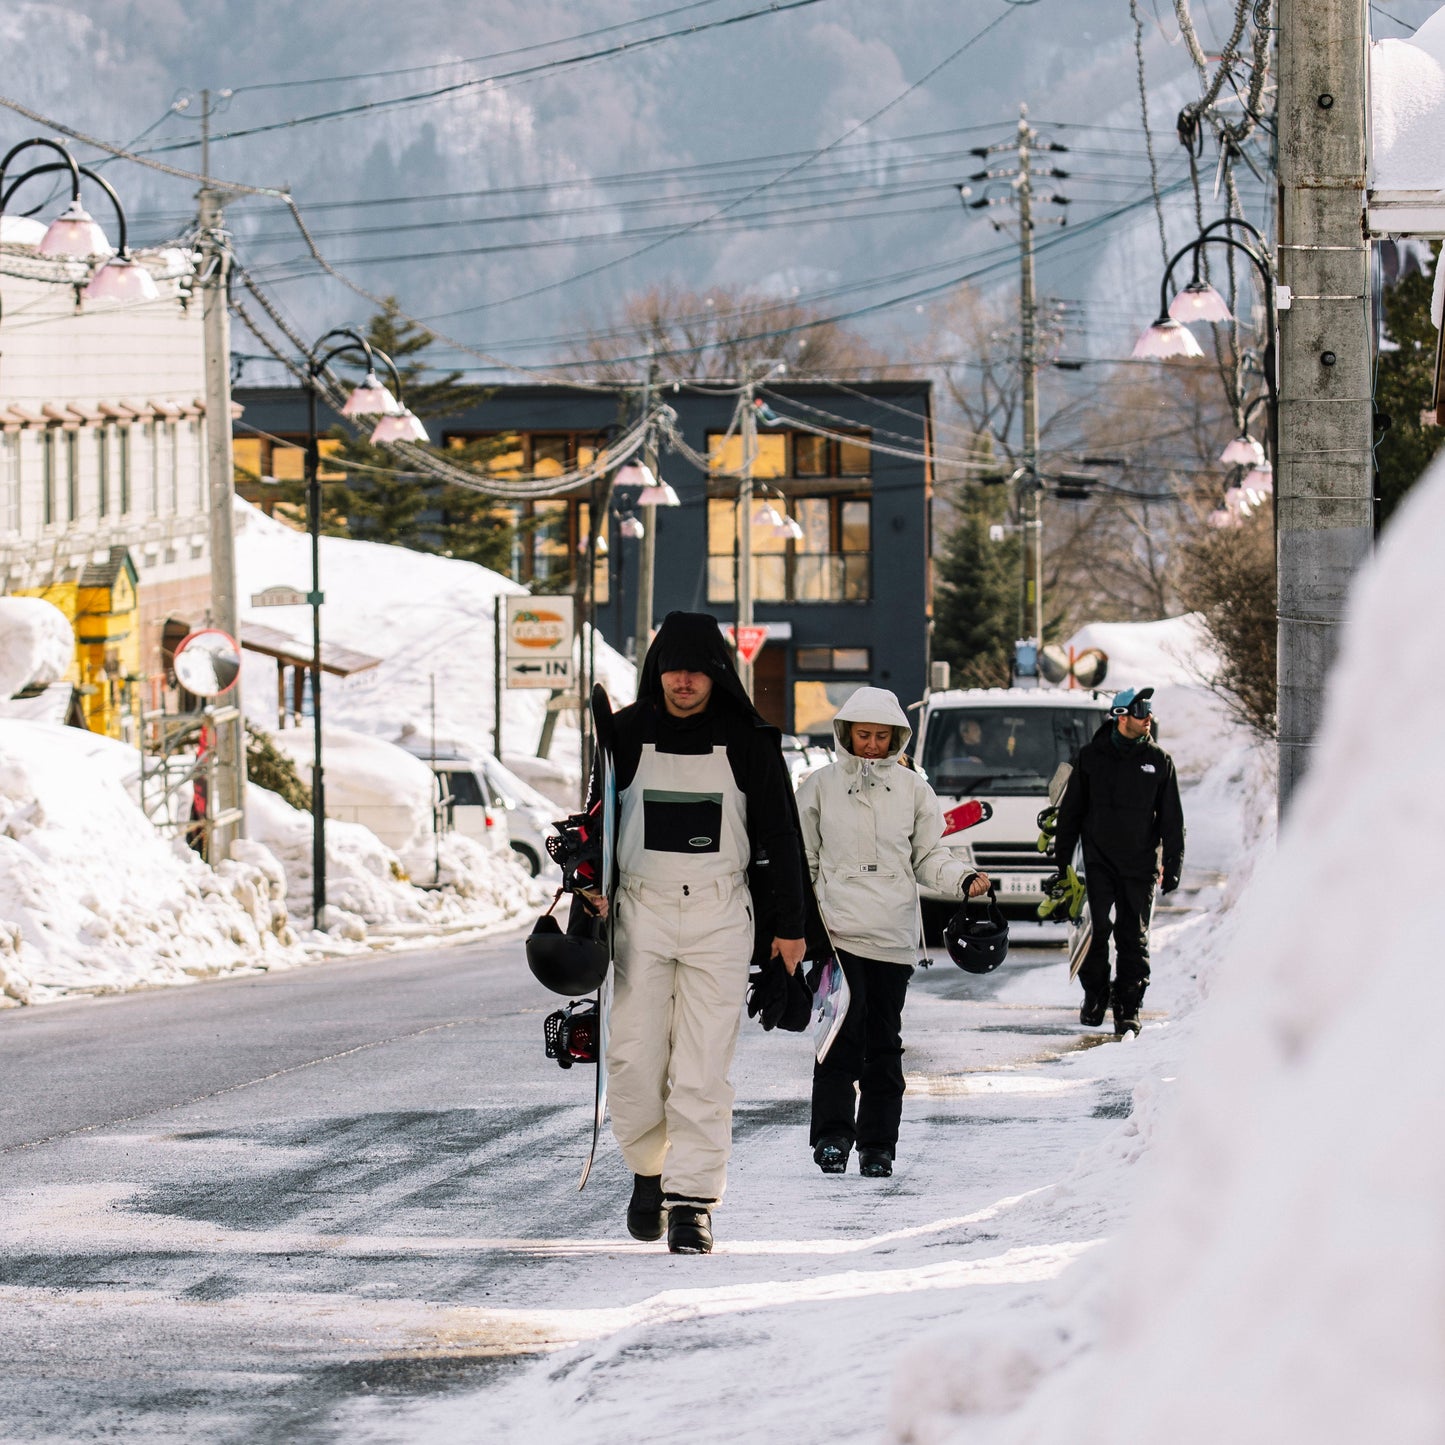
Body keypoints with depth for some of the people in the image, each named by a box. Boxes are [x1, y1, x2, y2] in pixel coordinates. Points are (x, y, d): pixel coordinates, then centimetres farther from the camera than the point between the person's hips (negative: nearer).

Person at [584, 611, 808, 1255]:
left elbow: (780, 835, 7)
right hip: (641, 911, 1)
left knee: (703, 1068, -6)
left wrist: (789, 926, 5)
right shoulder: (626, 733, 4)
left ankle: (693, 1201, -5)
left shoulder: (748, 740, 2)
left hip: (720, 916, -1)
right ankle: (649, 1168, 20)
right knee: (634, 1058, -3)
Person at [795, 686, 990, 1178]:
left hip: (893, 936, 2)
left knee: (883, 1041, 4)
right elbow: (802, 860, 11)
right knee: (843, 1035, -13)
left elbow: (929, 856, 11)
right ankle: (831, 1134, -9)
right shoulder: (821, 786, 6)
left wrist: (964, 877, -7)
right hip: (837, 930, -2)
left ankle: (878, 1144, 9)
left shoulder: (912, 789, 9)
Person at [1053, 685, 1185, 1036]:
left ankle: (1128, 1008, 3)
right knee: (1095, 931, -1)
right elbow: (1070, 809, 9)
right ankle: (1095, 996, 17)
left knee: (1134, 940, -1)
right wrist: (1062, 858, 6)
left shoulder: (1158, 761, 4)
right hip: (1098, 861, 0)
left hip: (1140, 863, 0)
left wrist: (1172, 866, 1)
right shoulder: (1091, 756, 3)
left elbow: (1172, 819, 7)